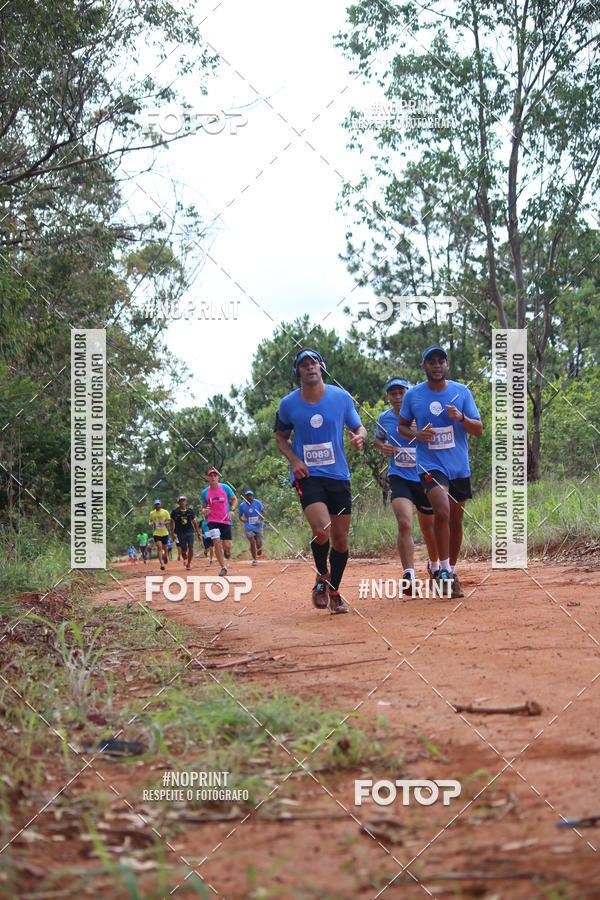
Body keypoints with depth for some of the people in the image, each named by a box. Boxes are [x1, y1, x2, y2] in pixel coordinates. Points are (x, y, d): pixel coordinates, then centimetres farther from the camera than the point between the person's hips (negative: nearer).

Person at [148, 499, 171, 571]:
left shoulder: (165, 512, -2)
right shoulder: (152, 513, 4)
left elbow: (170, 521, 0)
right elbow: (150, 520, 20)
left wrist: (164, 523, -19)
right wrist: (150, 523, -4)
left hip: (164, 533, 0)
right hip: (156, 533, 0)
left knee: (165, 548, 10)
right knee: (159, 547, -16)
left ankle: (165, 557, 44)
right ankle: (161, 563, -20)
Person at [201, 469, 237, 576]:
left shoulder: (225, 488, -2)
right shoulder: (205, 492, 2)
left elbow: (234, 499, 8)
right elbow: (204, 507, 13)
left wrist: (232, 510, -9)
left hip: (225, 520, 0)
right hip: (213, 521, 0)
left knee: (227, 546, -5)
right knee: (216, 542, -16)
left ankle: (226, 550, 35)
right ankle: (223, 567, -5)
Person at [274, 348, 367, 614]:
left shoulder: (341, 397, -1)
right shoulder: (288, 404, -1)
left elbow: (359, 427, 10)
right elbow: (281, 437, 13)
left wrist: (359, 437, -14)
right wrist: (293, 460, -5)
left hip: (338, 475, 2)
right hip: (307, 475, -2)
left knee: (340, 538, 5)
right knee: (321, 530, -22)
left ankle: (334, 592, 24)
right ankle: (322, 577, 6)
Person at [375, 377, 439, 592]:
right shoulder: (384, 418, 2)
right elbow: (378, 439, 21)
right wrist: (382, 447, -2)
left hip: (424, 477, 0)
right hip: (399, 477, 0)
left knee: (428, 527, 16)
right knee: (404, 524, -22)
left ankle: (434, 565, 44)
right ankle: (409, 576, -27)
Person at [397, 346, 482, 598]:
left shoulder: (461, 392, 0)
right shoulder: (413, 395, -1)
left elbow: (478, 429, -1)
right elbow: (401, 426, 11)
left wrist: (461, 418, -21)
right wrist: (416, 434, -11)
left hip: (460, 468, 3)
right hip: (431, 465, -3)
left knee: (456, 521, 12)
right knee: (442, 512, -24)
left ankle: (451, 572, 30)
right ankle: (444, 570, -12)